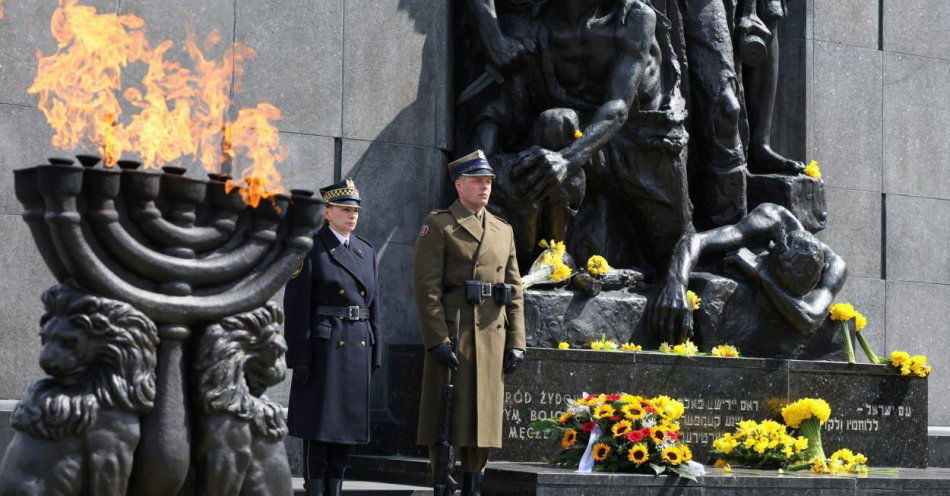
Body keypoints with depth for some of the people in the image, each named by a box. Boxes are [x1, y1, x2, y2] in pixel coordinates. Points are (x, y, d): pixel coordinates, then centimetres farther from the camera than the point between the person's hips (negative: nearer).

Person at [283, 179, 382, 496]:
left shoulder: (366, 252, 13)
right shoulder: (310, 249, -5)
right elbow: (296, 306, -9)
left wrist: (375, 355, 11)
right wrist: (300, 358, -15)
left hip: (358, 348, 6)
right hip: (323, 347, -6)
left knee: (348, 423, 7)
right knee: (318, 423, -5)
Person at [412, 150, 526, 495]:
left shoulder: (503, 230, 16)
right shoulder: (438, 226, -1)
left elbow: (514, 291, 15)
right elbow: (426, 286, -10)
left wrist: (516, 343, 6)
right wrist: (438, 341, -17)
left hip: (492, 337, 5)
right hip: (452, 334, -5)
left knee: (483, 414, 6)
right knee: (447, 416, -4)